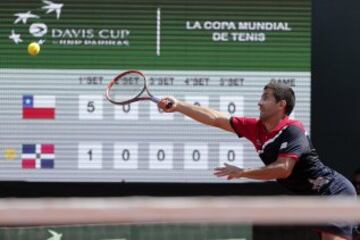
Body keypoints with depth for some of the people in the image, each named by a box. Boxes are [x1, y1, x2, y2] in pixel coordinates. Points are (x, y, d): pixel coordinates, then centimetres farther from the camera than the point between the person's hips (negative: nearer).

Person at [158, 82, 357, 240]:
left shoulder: (292, 130, -19)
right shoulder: (255, 128, 3)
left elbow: (283, 169, -30)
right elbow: (215, 119, 3)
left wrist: (242, 173, -23)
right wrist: (178, 106, -2)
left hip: (334, 192, -9)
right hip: (312, 199, 9)